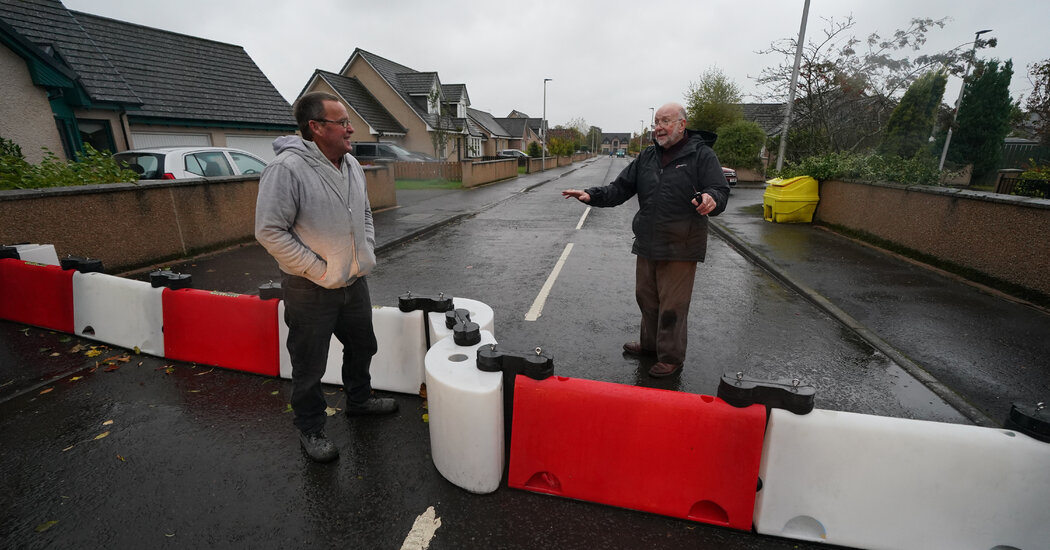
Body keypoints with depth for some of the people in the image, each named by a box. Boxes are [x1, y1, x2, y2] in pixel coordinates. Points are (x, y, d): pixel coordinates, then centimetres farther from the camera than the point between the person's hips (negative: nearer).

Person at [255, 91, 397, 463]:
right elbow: (270, 231, -20)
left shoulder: (351, 165, 6)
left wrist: (367, 252, 6)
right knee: (310, 366, 9)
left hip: (354, 282, 7)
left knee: (362, 347, 22)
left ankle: (359, 399, 46)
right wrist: (319, 270, -19)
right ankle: (310, 430, 31)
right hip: (311, 291, -7)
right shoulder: (287, 168, -19)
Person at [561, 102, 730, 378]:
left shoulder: (701, 155, -6)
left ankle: (671, 357, 20)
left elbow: (720, 191, -12)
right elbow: (620, 189, 6)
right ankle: (650, 344, 39)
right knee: (646, 298, 18)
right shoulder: (646, 157, 10)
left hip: (680, 248, -6)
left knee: (672, 305, 2)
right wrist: (592, 195, -11)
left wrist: (711, 199, -36)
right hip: (647, 245, 6)